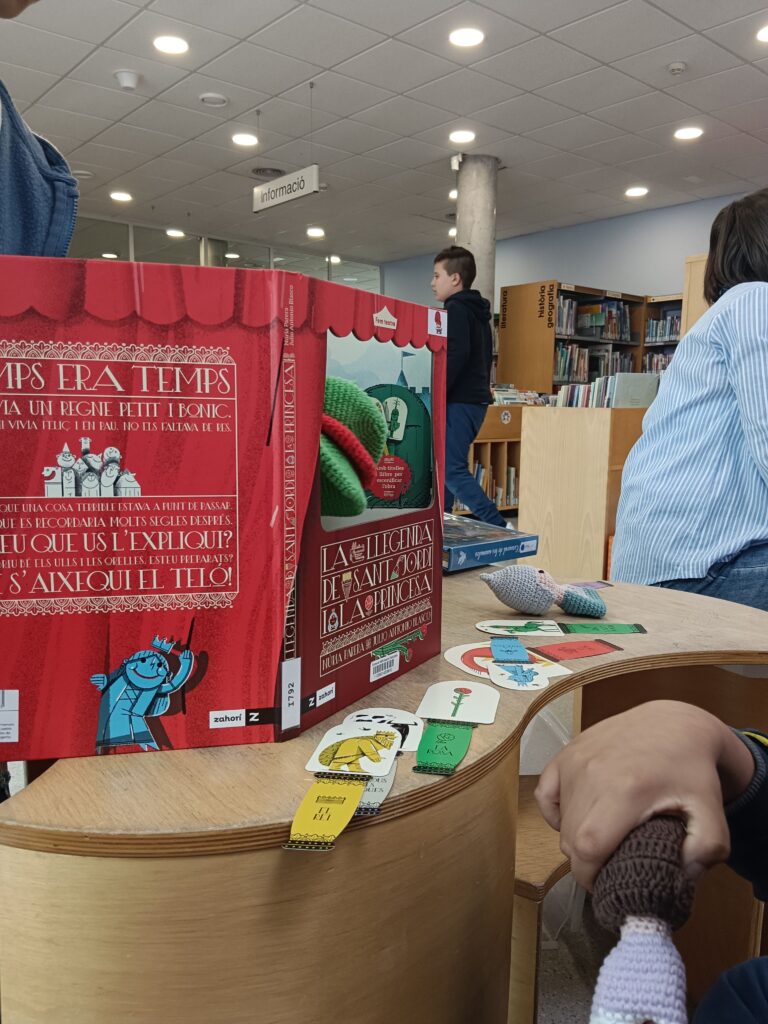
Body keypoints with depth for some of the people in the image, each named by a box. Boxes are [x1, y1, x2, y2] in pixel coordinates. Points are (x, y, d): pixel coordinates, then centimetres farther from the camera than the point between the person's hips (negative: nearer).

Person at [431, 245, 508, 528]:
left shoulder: (456, 310, -10)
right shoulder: (478, 312, 20)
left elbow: (456, 356, -22)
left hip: (459, 401, -10)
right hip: (476, 398, 10)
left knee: (452, 470, -12)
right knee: (443, 465, 14)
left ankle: (498, 528, -14)